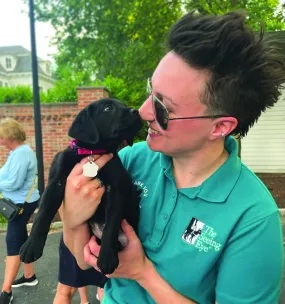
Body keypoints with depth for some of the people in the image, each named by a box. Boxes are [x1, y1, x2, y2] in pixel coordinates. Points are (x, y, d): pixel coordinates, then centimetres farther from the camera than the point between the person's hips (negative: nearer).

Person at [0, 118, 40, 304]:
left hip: (23, 203, -10)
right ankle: (29, 276, 33)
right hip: (20, 202, 10)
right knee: (20, 239, 18)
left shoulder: (22, 153, -21)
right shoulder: (18, 151, 10)